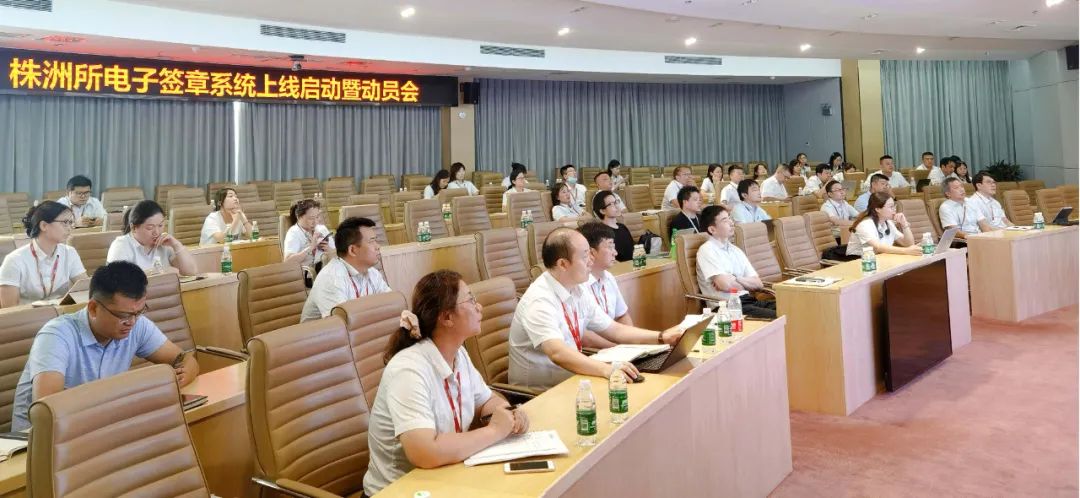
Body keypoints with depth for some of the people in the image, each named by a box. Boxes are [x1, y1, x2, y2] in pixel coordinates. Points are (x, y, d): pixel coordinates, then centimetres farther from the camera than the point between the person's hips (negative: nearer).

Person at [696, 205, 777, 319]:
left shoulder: (736, 250, 18)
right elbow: (725, 285, -17)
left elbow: (758, 284, 11)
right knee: (776, 317, -28)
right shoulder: (706, 250, -5)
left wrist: (735, 279, -7)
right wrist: (747, 284, 2)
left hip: (749, 301, 8)